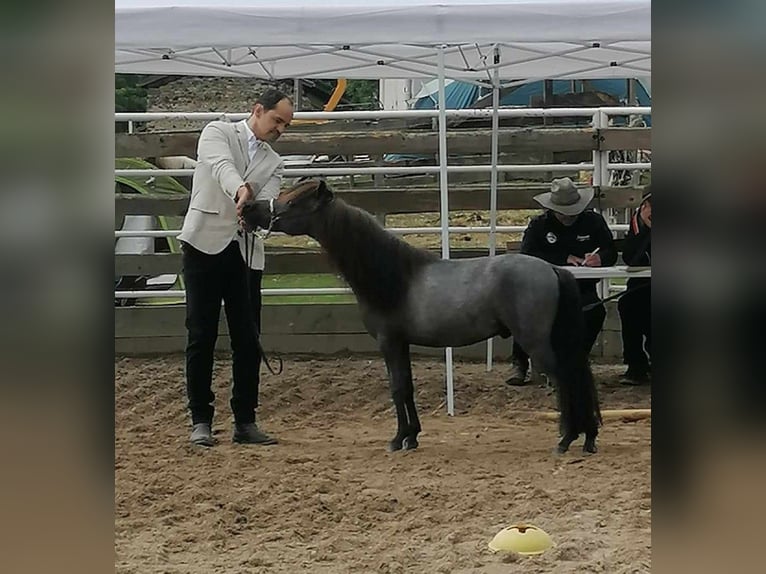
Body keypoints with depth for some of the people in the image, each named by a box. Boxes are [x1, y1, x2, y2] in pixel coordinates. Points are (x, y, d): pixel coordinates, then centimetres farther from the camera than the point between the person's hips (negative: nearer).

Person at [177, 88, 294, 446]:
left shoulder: (274, 163, 14)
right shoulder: (218, 132, 2)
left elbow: (268, 202, -2)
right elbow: (221, 164, -21)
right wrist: (240, 190, -41)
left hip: (245, 252, 5)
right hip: (206, 243, -4)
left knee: (248, 339, 3)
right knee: (201, 336, -2)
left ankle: (245, 422, 10)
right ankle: (200, 420, 6)